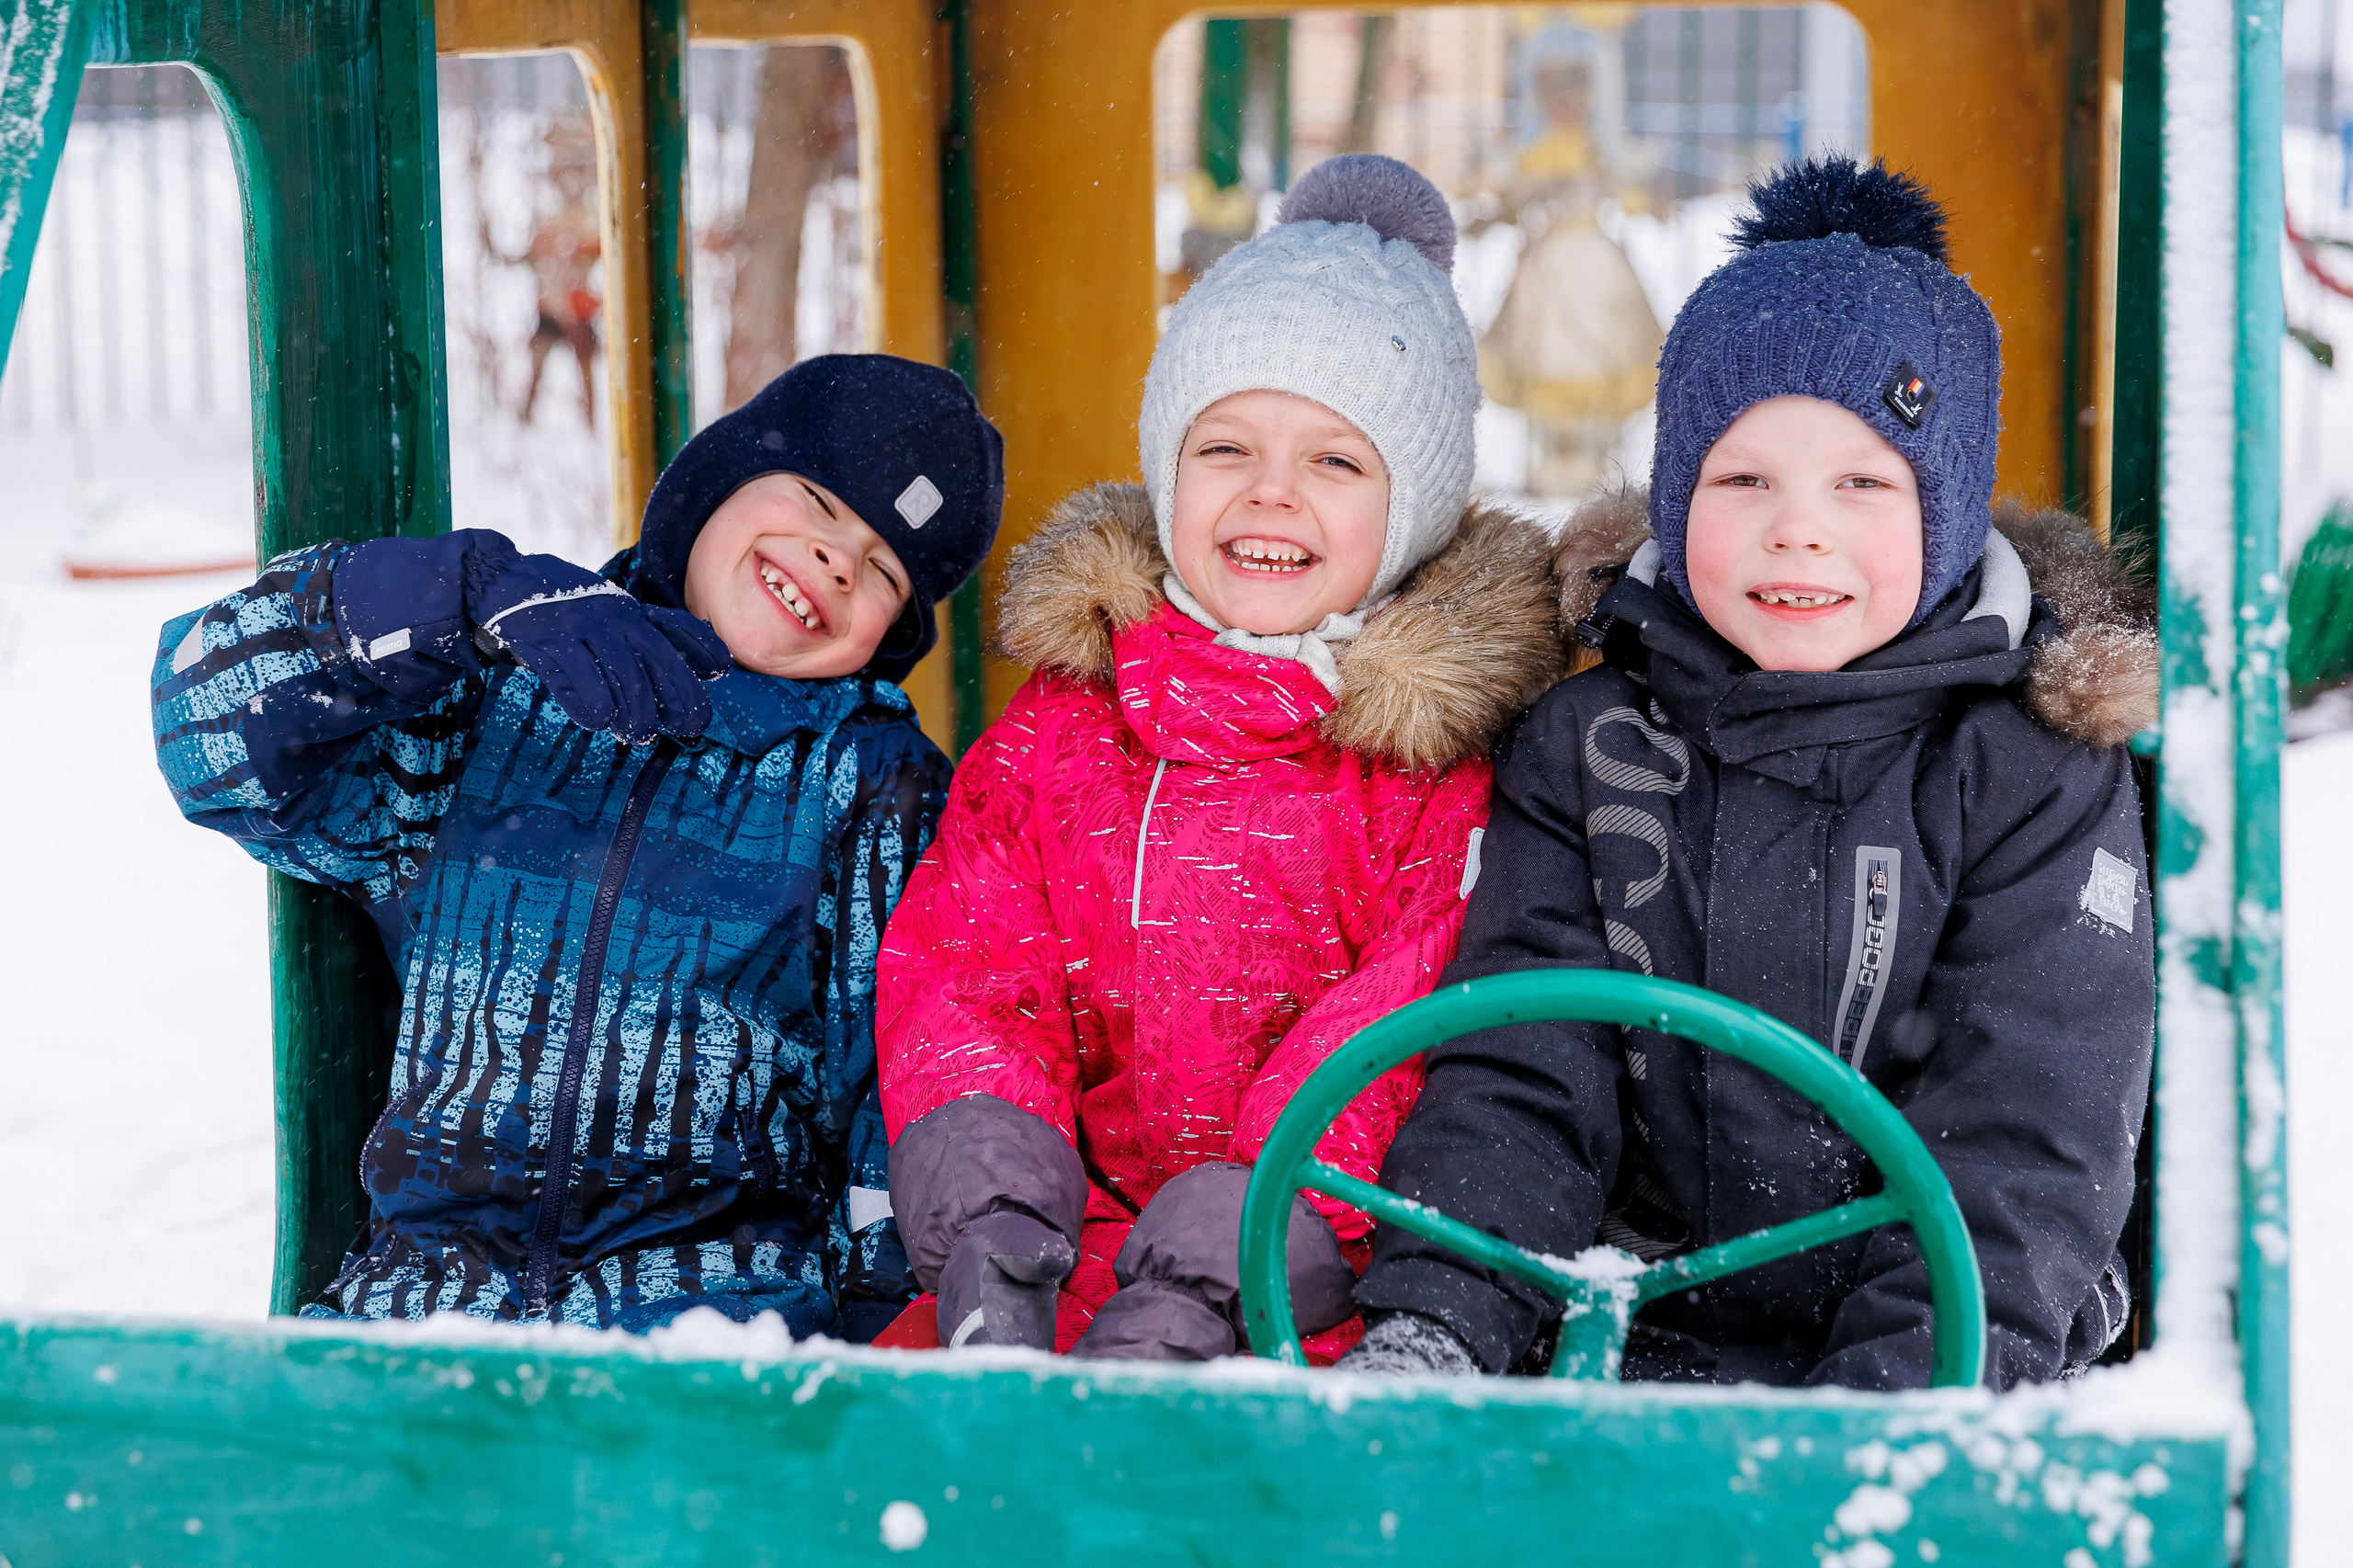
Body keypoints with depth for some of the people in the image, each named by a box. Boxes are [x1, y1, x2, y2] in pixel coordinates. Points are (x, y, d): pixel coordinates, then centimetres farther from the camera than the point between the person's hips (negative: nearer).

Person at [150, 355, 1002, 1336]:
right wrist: (485, 593, -13)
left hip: (712, 1293, -1)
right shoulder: (489, 700, 12)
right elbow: (211, 728, -2)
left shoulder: (876, 785, 12)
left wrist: (889, 1301, -8)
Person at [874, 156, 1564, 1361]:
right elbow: (961, 977, 8)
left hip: (1327, 1251, -3)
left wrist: (1235, 1232, -21)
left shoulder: (1441, 750, 2)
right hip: (1082, 1226, 4)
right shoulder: (1061, 726, 13)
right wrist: (988, 1210, -10)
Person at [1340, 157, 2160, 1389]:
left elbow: (2020, 1150, -6)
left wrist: (1898, 1392, -21)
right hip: (1639, 1354, 2)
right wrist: (1429, 1320, -17)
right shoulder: (1583, 748, 8)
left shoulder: (2038, 776, 2)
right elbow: (1521, 1075, 1)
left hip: (1965, 1376, -1)